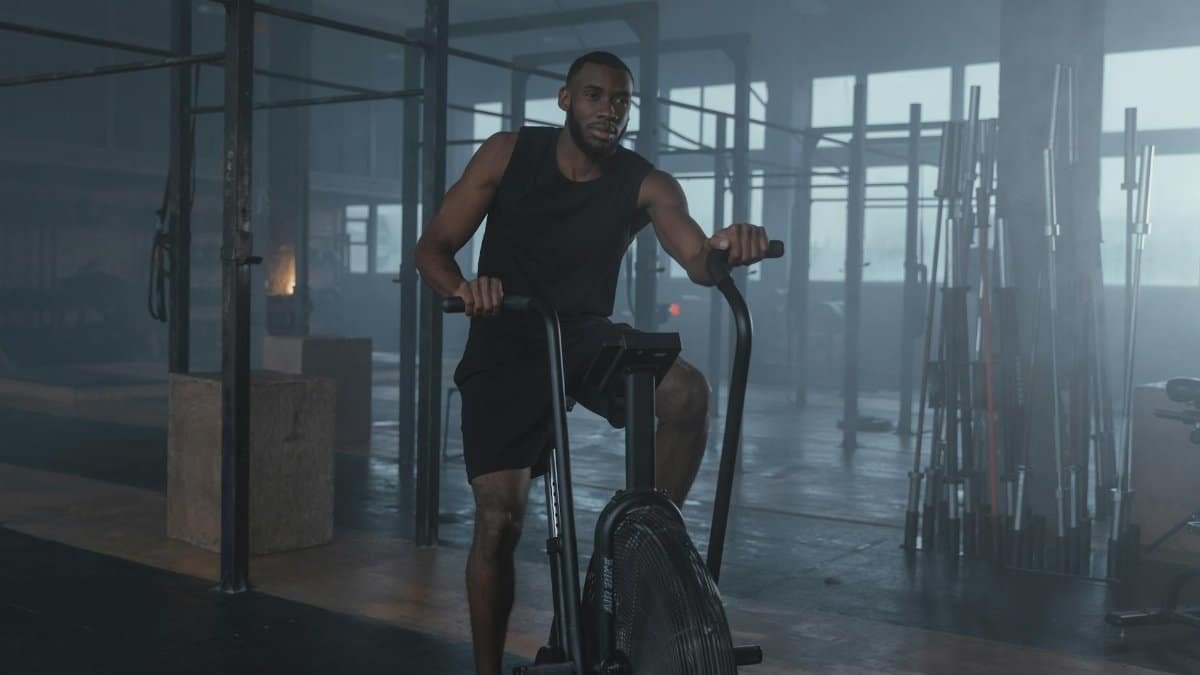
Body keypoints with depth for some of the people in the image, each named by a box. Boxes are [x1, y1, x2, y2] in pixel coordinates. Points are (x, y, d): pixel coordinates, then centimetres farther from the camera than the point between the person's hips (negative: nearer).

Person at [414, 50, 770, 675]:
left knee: (687, 391, -29)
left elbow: (698, 261, -24)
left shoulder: (646, 184, -10)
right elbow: (432, 246, -8)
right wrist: (463, 288, -31)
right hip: (505, 349, -1)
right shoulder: (509, 154, -9)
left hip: (585, 337, 1)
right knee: (499, 519, -8)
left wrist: (728, 249, -49)